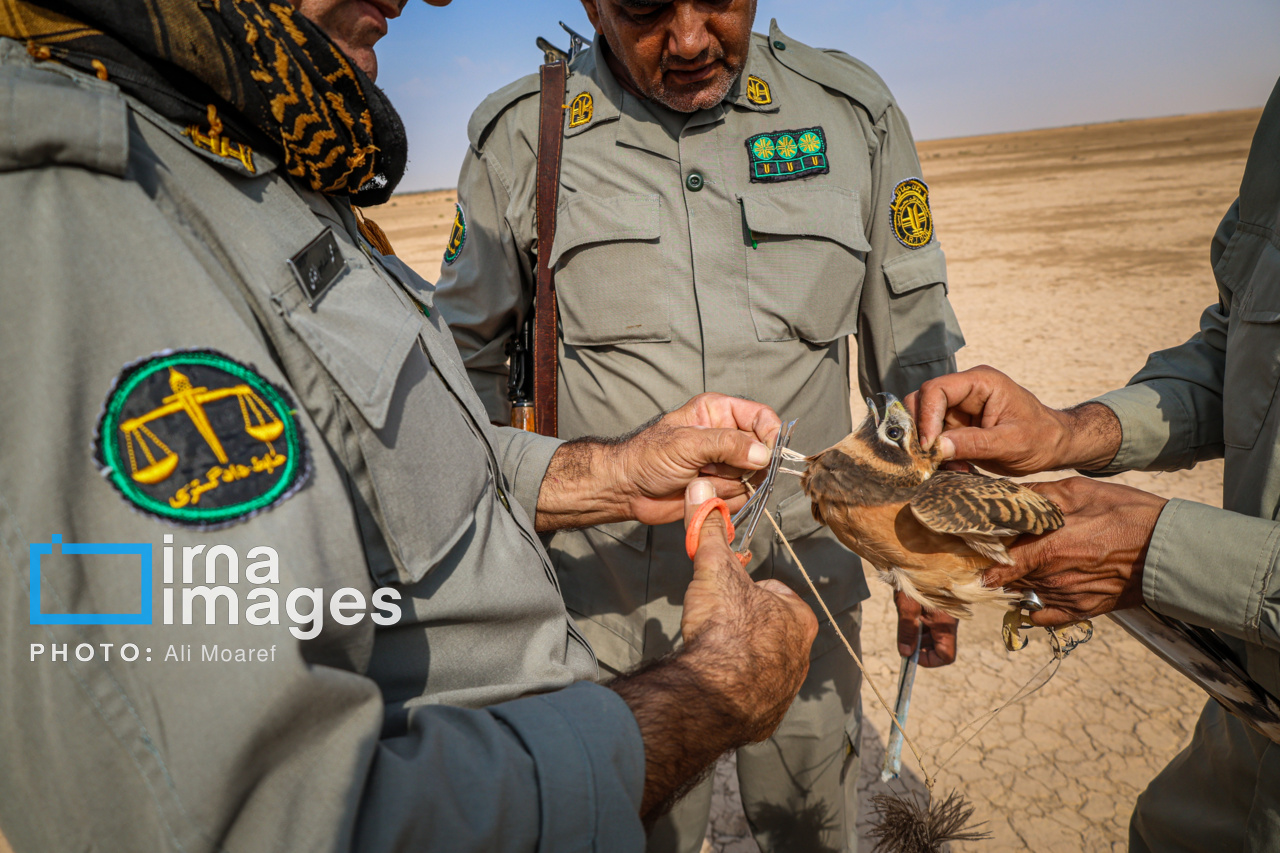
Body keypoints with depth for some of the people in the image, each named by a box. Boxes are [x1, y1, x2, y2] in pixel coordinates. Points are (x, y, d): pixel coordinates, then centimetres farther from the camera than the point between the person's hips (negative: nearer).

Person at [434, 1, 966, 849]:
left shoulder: (854, 110, -1)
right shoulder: (521, 137, -4)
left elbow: (913, 349, 5)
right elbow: (467, 356, 6)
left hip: (804, 560, 2)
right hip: (617, 576, -1)